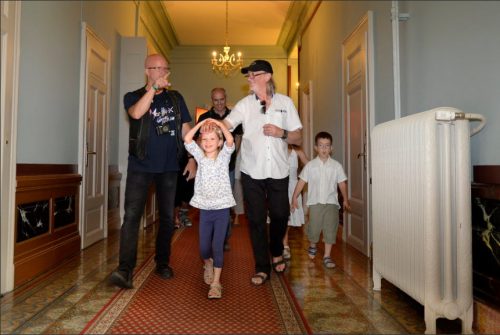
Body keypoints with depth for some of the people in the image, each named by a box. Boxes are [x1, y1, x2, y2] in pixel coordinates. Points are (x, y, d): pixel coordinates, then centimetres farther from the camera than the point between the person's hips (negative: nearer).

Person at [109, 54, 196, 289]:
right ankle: (125, 269, -11)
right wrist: (154, 87, -19)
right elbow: (136, 113, -21)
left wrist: (192, 159, 3)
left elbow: (186, 131, 10)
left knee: (167, 217, 8)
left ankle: (162, 263, 21)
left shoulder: (176, 98, 11)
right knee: (132, 215, -12)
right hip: (140, 166, -2)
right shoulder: (133, 96, 3)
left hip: (169, 167, 3)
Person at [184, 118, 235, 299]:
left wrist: (219, 123, -8)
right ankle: (208, 264, 40)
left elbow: (230, 140, -17)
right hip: (205, 208, 2)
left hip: (222, 208, -2)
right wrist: (202, 123, -2)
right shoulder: (200, 156, 6)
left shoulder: (224, 155, 1)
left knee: (217, 246, -4)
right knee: (203, 247, 6)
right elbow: (187, 139, -5)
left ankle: (216, 282, 7)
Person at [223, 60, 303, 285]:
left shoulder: (285, 103, 4)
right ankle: (262, 267, 20)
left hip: (278, 171, 1)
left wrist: (281, 133, -14)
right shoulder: (245, 104, 1)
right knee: (256, 220, 4)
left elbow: (298, 138, 5)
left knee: (280, 216, 10)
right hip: (252, 172, 0)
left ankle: (276, 253, 41)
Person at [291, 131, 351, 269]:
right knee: (314, 227, 6)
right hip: (315, 202, 0)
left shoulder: (336, 166, 2)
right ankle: (312, 246, 37)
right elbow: (301, 181, 2)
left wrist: (345, 200, 7)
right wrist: (295, 197, 1)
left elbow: (342, 183, 7)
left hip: (331, 202, 1)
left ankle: (327, 256, 9)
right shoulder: (310, 165, 0)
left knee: (330, 229, -2)